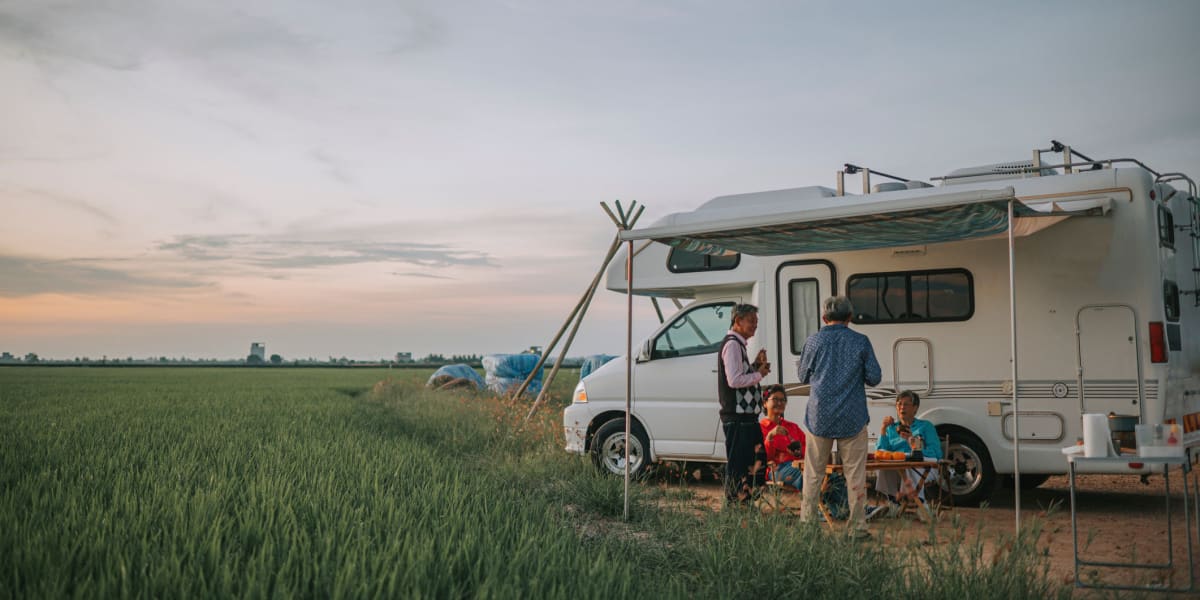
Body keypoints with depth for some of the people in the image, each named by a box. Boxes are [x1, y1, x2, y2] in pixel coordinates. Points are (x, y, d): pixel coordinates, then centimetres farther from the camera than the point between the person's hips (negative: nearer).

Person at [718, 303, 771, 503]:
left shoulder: (738, 344, 19)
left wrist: (755, 365, 8)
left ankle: (745, 502, 22)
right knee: (738, 463, -6)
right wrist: (760, 374, -11)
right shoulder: (732, 344, -14)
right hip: (737, 417, -11)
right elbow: (734, 380, -22)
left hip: (745, 415, 11)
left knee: (757, 459, 16)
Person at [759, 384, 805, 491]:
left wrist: (800, 451, -2)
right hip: (777, 468, -4)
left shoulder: (793, 426, 31)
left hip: (798, 462, 4)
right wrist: (770, 436, -14)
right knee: (805, 475, -38)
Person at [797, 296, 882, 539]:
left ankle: (807, 523, 14)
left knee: (813, 474, 11)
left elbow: (803, 376, 9)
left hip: (819, 418, 1)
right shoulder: (861, 342, -5)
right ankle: (857, 526, 8)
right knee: (855, 474, 6)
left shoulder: (813, 341, -1)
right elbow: (874, 378, -1)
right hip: (852, 419, -1)